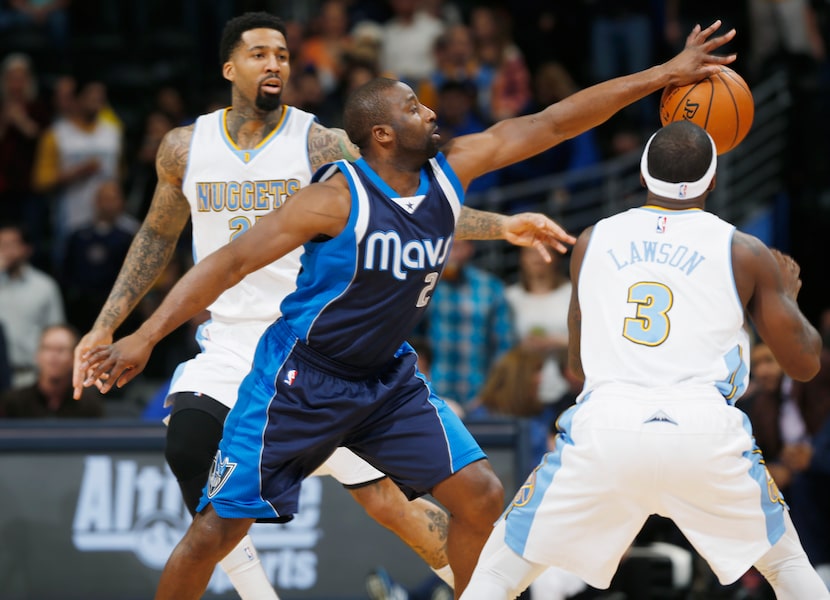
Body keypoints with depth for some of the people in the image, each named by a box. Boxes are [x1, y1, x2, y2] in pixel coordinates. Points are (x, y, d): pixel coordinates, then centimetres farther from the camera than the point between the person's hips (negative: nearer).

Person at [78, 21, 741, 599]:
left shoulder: (448, 174, -5)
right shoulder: (338, 198, -22)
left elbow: (550, 124, -4)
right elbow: (232, 261, -23)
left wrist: (666, 74, -5)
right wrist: (145, 338, -31)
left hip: (387, 377, 6)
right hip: (300, 380, -6)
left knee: (481, 495, -2)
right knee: (218, 529, -6)